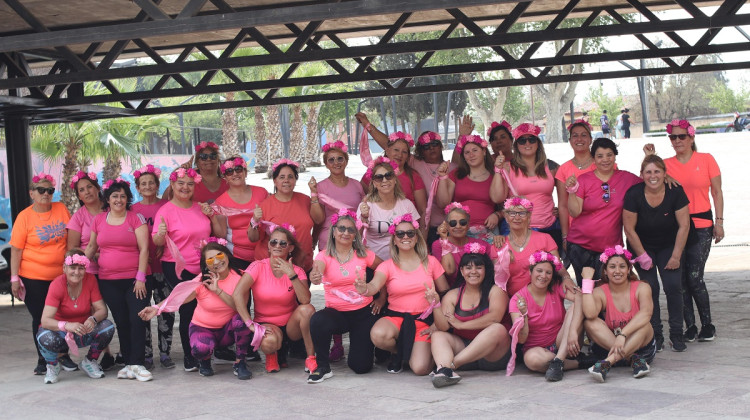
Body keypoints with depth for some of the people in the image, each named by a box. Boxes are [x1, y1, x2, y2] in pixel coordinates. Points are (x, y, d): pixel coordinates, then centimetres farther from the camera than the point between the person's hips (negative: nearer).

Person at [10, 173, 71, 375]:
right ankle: (42, 359, 19)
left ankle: (64, 355, 23)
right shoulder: (25, 216, -7)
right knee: (40, 318, 6)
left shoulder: (61, 209, 1)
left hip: (61, 275, 3)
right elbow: (16, 250, -7)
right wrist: (14, 278, -11)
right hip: (34, 278, -2)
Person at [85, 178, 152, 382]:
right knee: (121, 322, 5)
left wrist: (140, 278, -12)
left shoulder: (136, 218, -1)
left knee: (137, 320, -9)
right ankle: (129, 363, 10)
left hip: (135, 279, -3)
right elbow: (92, 247, 20)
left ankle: (137, 364, -4)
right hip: (108, 280, 3)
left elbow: (144, 249, -6)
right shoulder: (99, 220, 10)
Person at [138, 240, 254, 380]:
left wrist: (218, 290, -30)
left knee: (241, 319, -33)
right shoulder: (202, 281, -12)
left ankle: (240, 363, -11)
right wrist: (156, 308, -39)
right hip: (203, 328, -1)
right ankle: (204, 362, 5)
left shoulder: (239, 277, -9)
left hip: (228, 329, 1)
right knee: (201, 348, -36)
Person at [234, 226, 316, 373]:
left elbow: (305, 300, -21)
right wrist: (250, 324, -27)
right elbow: (238, 293, -21)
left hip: (291, 324, 2)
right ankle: (272, 355, 4)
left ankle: (311, 359, -14)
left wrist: (291, 274, -28)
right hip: (266, 323, -2)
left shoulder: (297, 271, -4)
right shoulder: (258, 267, -9)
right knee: (270, 342, -36)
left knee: (307, 309, -30)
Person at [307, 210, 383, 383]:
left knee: (361, 366, -9)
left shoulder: (364, 254, 1)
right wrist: (315, 277, -51)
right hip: (336, 312, -1)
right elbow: (318, 269, -27)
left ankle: (361, 345, 31)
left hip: (364, 312, 1)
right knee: (317, 321, -37)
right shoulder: (324, 256, -4)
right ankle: (322, 367, -13)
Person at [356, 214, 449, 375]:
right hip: (396, 317, 0)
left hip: (424, 320, 0)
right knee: (378, 334, -35)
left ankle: (425, 348, 19)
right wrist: (364, 289, -44)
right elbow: (374, 286, -20)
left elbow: (446, 293, 8)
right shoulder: (388, 266, 0)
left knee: (420, 368, -21)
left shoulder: (430, 262, 4)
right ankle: (397, 352, 3)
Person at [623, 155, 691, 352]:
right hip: (642, 246, 0)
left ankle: (676, 334, 0)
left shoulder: (675, 192, -17)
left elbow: (684, 226, -12)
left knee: (673, 286, -11)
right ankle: (655, 335, 0)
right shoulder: (634, 194, -19)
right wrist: (643, 257, -11)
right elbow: (629, 229, -13)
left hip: (669, 246, 1)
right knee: (650, 287, -10)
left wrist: (676, 256, -12)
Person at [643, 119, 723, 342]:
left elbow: (717, 192, 4)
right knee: (682, 278, 2)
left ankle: (707, 326, 7)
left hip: (701, 226, -3)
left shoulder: (706, 160, 2)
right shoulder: (666, 164, 7)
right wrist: (650, 158, -8)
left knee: (695, 277, -9)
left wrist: (719, 221, -3)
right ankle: (690, 327, 12)